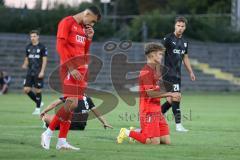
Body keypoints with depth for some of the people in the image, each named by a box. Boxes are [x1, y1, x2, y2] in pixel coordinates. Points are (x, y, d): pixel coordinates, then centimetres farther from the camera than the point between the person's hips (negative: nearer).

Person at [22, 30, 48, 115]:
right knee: (26, 89, -2)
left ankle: (38, 109, 10)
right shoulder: (28, 47, 11)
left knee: (38, 90, -2)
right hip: (30, 72, 5)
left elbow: (45, 60, -6)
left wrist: (42, 71, -14)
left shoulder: (42, 47, -5)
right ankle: (38, 103, 17)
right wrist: (25, 65, -3)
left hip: (38, 73, -5)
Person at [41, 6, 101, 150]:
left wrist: (89, 38, 9)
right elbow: (61, 46, -12)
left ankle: (62, 141, 6)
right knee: (72, 103, -18)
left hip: (82, 68, 8)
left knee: (72, 105, 5)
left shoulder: (83, 28, 20)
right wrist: (71, 68, -18)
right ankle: (48, 133, -8)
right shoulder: (67, 23, -4)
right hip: (70, 68, -8)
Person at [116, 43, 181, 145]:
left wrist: (169, 95, 12)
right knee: (155, 142, -13)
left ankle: (139, 132, 19)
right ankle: (127, 133, 3)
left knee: (166, 141, 3)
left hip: (157, 111, 9)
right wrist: (170, 94, -17)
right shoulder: (146, 71, -13)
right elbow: (150, 93, -20)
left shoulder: (154, 70, 18)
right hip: (149, 112, -9)